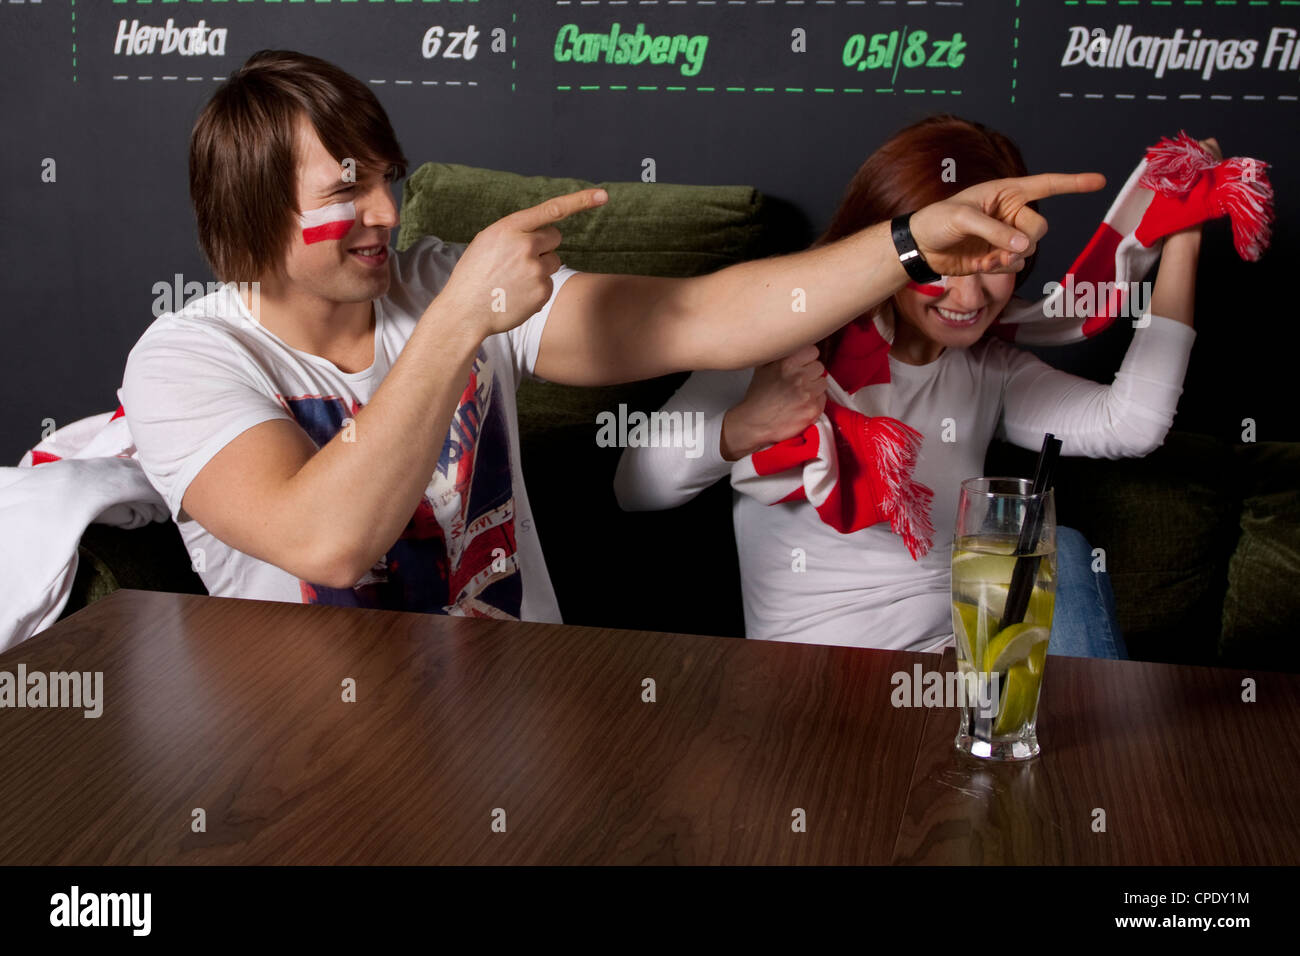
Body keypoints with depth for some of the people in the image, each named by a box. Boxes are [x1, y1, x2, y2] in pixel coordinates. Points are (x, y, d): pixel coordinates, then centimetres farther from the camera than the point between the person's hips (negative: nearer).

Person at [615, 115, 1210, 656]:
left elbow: (1131, 423, -8)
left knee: (1059, 552, -19)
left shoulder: (991, 372, 9)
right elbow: (634, 485, -7)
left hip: (955, 670, 5)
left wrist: (1181, 241, -4)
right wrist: (742, 428, -27)